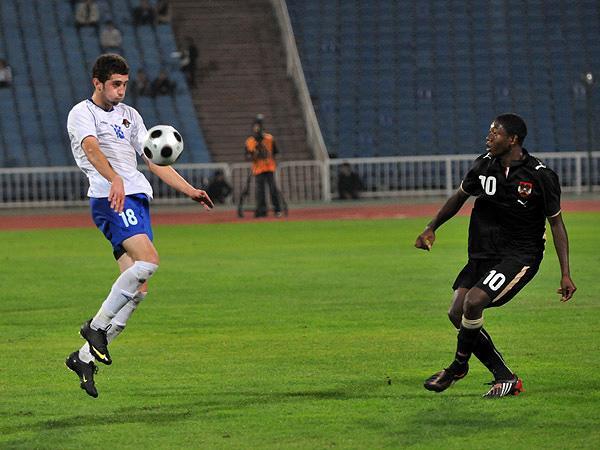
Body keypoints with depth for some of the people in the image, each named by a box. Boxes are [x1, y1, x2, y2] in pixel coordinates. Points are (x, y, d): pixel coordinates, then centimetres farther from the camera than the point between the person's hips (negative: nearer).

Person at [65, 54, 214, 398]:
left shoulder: (129, 115, 24)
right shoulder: (82, 113, 0)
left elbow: (155, 161, 25)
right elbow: (92, 149, -20)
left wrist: (190, 191, 16)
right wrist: (114, 179, -38)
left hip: (137, 200, 8)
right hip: (111, 199, -8)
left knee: (138, 289, -1)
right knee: (149, 260, -27)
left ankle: (86, 357, 4)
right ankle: (96, 326, -17)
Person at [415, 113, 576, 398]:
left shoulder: (540, 176, -13)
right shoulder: (484, 165, 1)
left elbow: (556, 223, -5)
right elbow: (460, 196, 19)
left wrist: (565, 274, -9)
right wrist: (431, 228, 11)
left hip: (520, 256, -6)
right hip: (483, 254, 6)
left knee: (474, 302, -25)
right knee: (457, 314, -5)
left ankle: (459, 366, 1)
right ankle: (505, 379, 3)